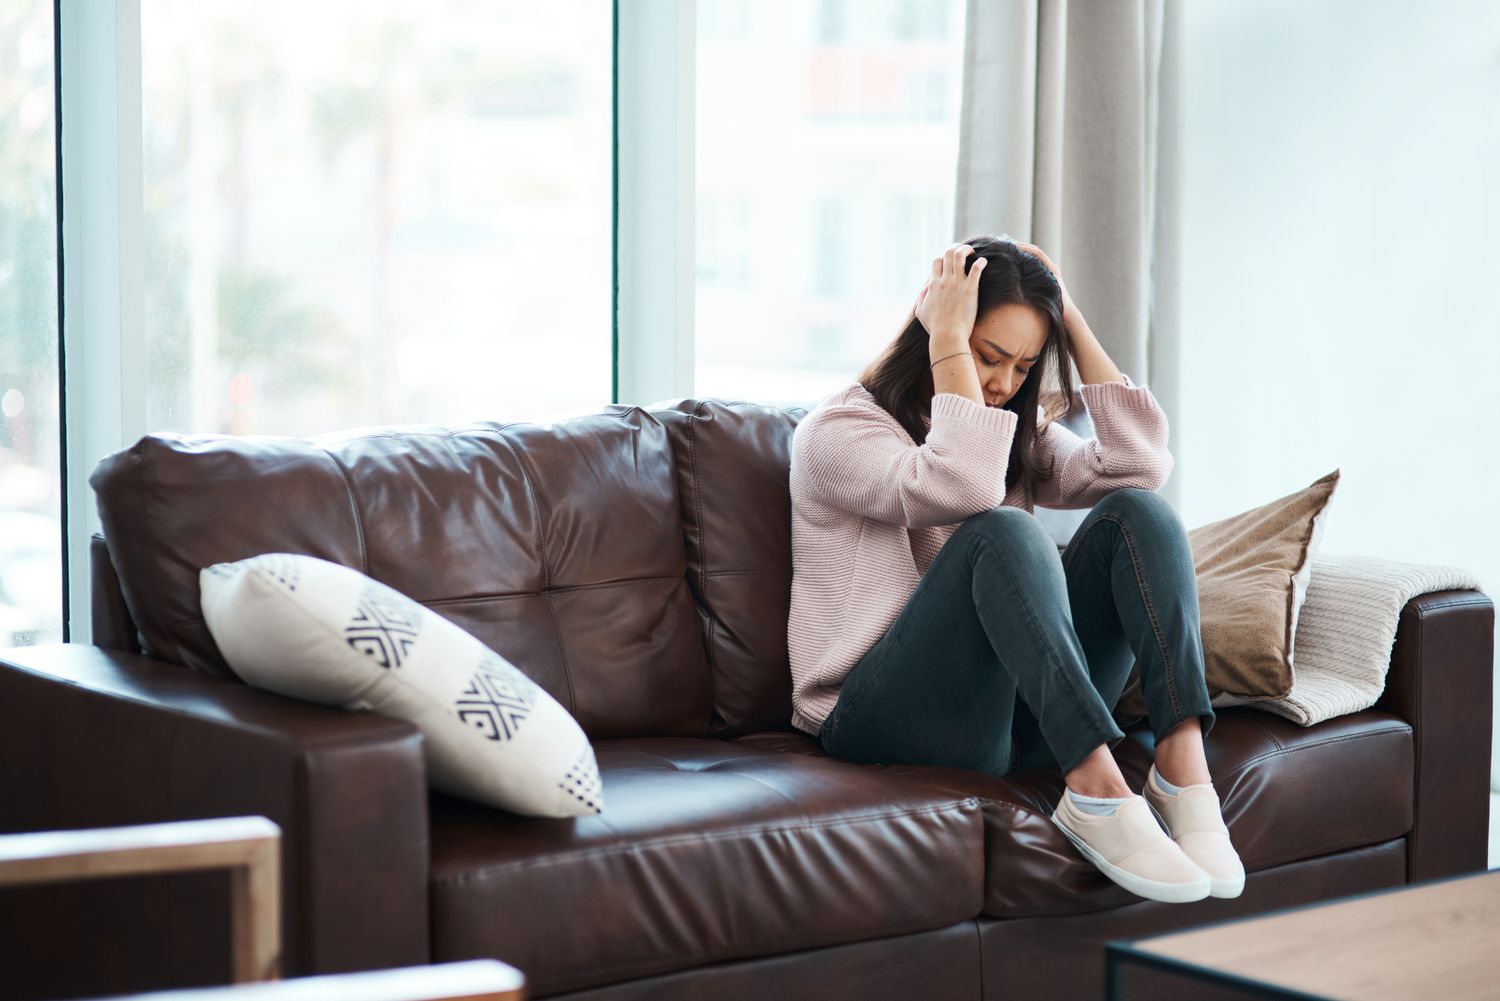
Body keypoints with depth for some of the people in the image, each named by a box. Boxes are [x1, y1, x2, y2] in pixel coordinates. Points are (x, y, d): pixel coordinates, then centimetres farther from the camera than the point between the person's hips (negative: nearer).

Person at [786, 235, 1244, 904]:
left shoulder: (1019, 434, 20)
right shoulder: (838, 429, -1)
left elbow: (1140, 464, 1)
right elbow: (962, 489, -22)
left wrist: (1072, 321, 2)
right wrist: (947, 340, -15)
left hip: (1014, 714, 6)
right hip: (878, 716, -6)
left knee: (1137, 510, -14)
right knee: (1005, 533, -31)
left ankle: (1183, 767, -30)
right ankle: (1095, 790, -40)